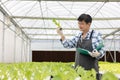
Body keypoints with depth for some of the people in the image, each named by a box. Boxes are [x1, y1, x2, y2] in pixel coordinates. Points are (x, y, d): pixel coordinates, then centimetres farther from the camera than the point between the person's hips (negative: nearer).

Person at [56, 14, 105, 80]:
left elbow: (101, 51, -6)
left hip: (91, 70, -5)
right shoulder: (79, 35, 9)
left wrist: (97, 54, -28)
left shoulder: (96, 35, -6)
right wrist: (61, 35, -1)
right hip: (78, 69, 5)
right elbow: (68, 45, 13)